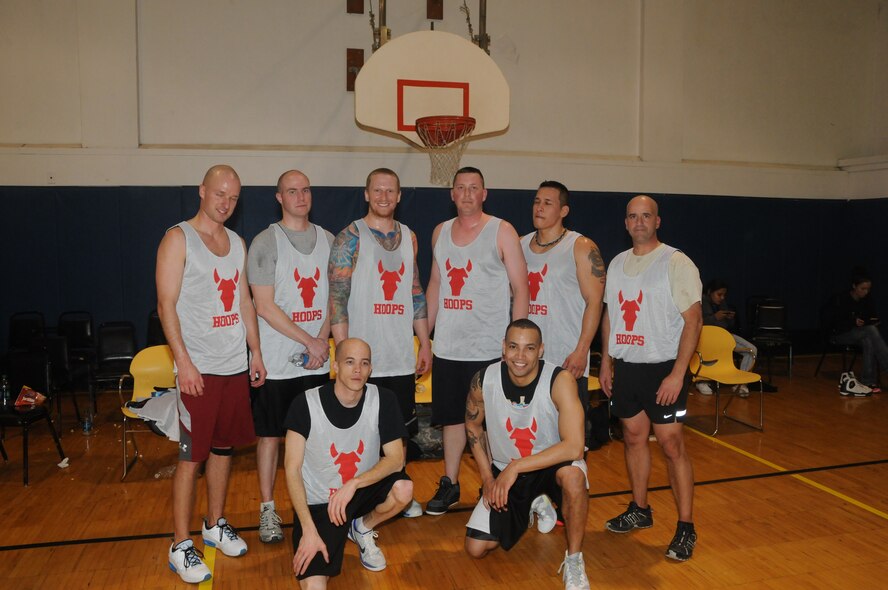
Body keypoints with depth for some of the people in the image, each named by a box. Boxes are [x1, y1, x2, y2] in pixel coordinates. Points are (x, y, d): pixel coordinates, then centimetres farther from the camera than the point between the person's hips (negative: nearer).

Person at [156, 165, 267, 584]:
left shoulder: (237, 242, 13)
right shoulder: (178, 238, -6)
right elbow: (166, 305, -11)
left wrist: (256, 351, 12)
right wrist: (183, 361, -17)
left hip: (236, 365, 6)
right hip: (199, 368, -6)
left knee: (224, 448, 14)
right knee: (191, 456, -1)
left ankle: (215, 525, 29)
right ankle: (180, 547, 10)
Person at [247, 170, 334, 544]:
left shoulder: (328, 240, 8)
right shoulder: (265, 243, -6)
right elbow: (265, 306, -12)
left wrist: (324, 340, -6)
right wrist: (310, 342, -13)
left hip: (317, 360, 4)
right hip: (276, 361, -4)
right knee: (270, 434, 6)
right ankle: (268, 509, 19)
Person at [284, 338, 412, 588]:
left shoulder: (383, 400, -12)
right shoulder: (306, 403, -17)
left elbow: (396, 459, -13)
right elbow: (292, 468, -14)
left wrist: (353, 484, -28)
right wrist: (309, 530, -19)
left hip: (363, 491, 3)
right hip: (317, 502, -3)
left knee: (403, 489, -27)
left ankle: (363, 528, 6)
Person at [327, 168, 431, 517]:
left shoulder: (409, 237, 11)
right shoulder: (350, 237, -6)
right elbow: (337, 297, -10)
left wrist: (424, 342, 12)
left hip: (402, 357, 5)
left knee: (400, 429, 16)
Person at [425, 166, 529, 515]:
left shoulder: (502, 231, -4)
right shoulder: (440, 232, 11)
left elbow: (520, 289, -5)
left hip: (489, 348, -4)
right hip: (447, 346, 5)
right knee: (452, 416, 13)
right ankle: (449, 485, 26)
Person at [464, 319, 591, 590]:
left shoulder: (560, 380, -27)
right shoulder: (484, 380, -17)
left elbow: (574, 446, -34)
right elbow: (473, 426, 3)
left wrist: (516, 467, -32)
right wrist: (488, 478, -2)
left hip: (551, 464, -3)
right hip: (504, 471, 4)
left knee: (573, 473, -39)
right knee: (476, 549, 1)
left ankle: (574, 559, -13)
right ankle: (532, 505, 28)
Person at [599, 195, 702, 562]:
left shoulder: (676, 263, -9)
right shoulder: (617, 263, 10)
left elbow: (693, 321, -13)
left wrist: (677, 374, -19)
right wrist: (606, 361, 12)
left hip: (663, 367, -6)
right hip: (625, 366, 6)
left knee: (671, 445, -4)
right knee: (634, 436, 13)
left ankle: (686, 528, 9)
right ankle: (639, 511, 30)